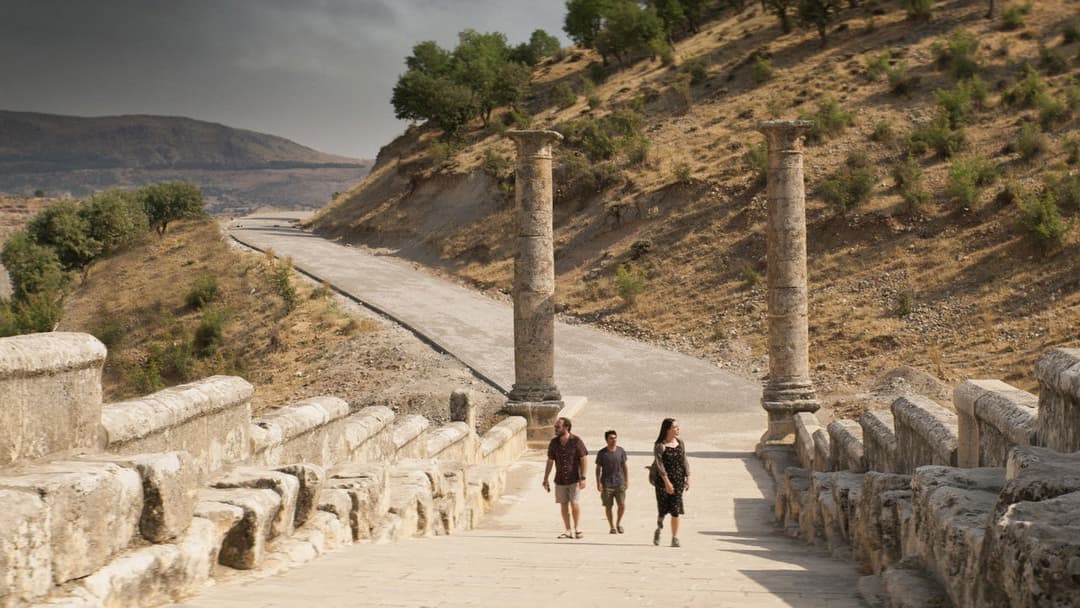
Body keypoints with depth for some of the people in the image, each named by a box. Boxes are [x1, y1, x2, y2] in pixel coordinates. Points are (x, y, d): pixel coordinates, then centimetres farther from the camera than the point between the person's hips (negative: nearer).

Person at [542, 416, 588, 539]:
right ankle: (568, 531, 14)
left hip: (574, 478, -4)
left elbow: (583, 460, -7)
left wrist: (583, 478, -13)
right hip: (560, 479, 4)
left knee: (574, 503, -10)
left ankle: (577, 527, 9)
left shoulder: (576, 441, -10)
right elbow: (550, 461, 7)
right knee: (563, 504, 5)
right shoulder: (554, 442, 1)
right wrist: (545, 479, 5)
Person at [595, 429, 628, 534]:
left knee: (622, 505, -6)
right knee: (608, 506, 2)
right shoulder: (601, 453, -3)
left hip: (619, 483, 1)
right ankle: (612, 526, 16)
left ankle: (618, 522, 18)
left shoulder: (621, 451, 4)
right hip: (606, 484, -1)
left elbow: (624, 467, 11)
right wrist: (598, 483, -4)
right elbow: (598, 468, 2)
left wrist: (627, 481, 8)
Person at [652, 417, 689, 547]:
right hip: (663, 480, -3)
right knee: (663, 508, -1)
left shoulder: (680, 443, 8)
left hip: (678, 479, 3)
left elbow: (684, 461, 11)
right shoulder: (660, 445, -8)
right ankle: (659, 529, 29)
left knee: (675, 510, -3)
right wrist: (667, 481, -22)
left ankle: (675, 538, -1)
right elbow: (659, 464, -14)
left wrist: (688, 478, 4)